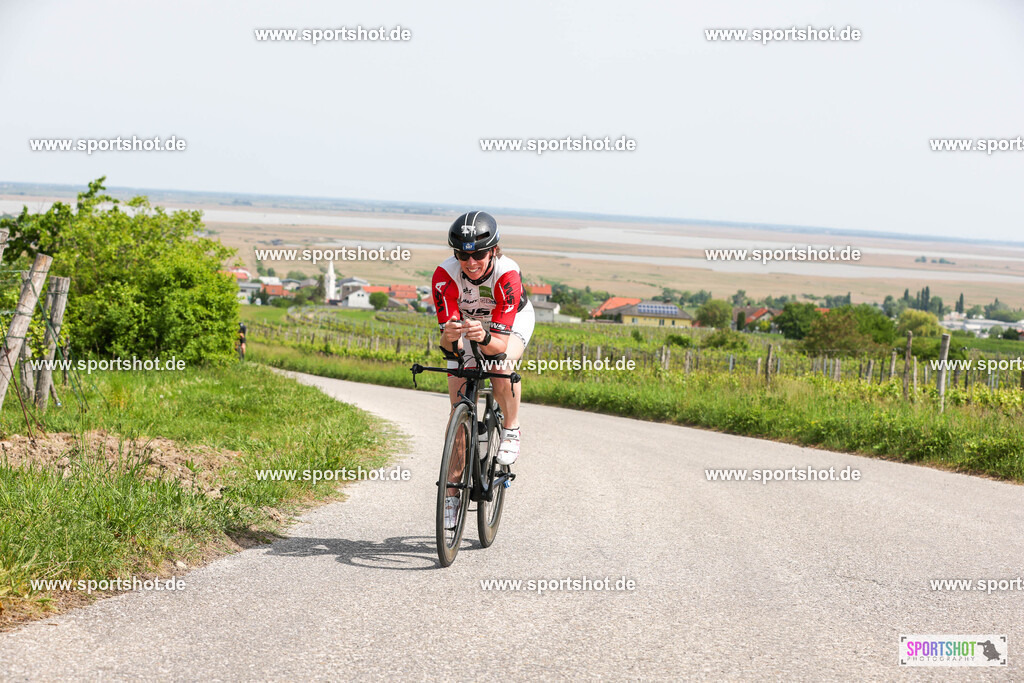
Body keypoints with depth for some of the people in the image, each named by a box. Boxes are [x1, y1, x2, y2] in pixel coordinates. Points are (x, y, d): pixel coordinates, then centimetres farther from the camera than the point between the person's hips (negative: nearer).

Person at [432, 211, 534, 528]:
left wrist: (484, 338, -61)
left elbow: (499, 342, -40)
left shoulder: (507, 274, -37)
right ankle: (452, 493, 2)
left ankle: (511, 428, -6)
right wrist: (449, 337, -57)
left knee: (502, 365, -35)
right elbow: (448, 344, -35)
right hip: (465, 322, 2)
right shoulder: (445, 275, -33)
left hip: (512, 322, -2)